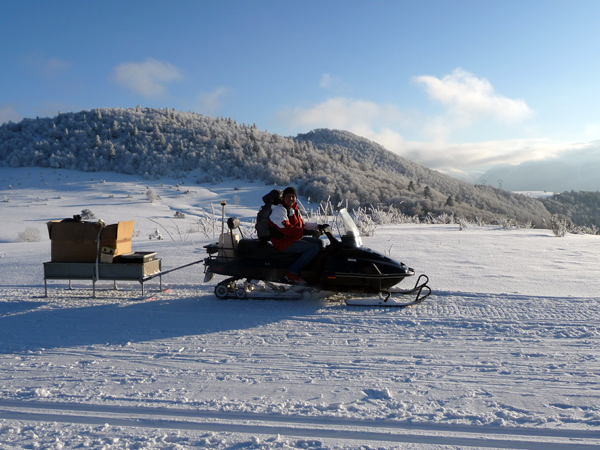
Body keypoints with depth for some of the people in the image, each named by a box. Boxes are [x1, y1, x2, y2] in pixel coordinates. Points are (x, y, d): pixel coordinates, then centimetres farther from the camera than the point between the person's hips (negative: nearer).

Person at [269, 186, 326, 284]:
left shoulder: (294, 209, 17)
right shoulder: (279, 210, -15)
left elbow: (302, 224, 23)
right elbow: (286, 229, -25)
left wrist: (317, 226, 10)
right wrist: (304, 232, -27)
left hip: (294, 238, 10)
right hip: (283, 242, -10)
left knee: (318, 242, 12)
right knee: (314, 248, -21)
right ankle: (292, 274, -24)